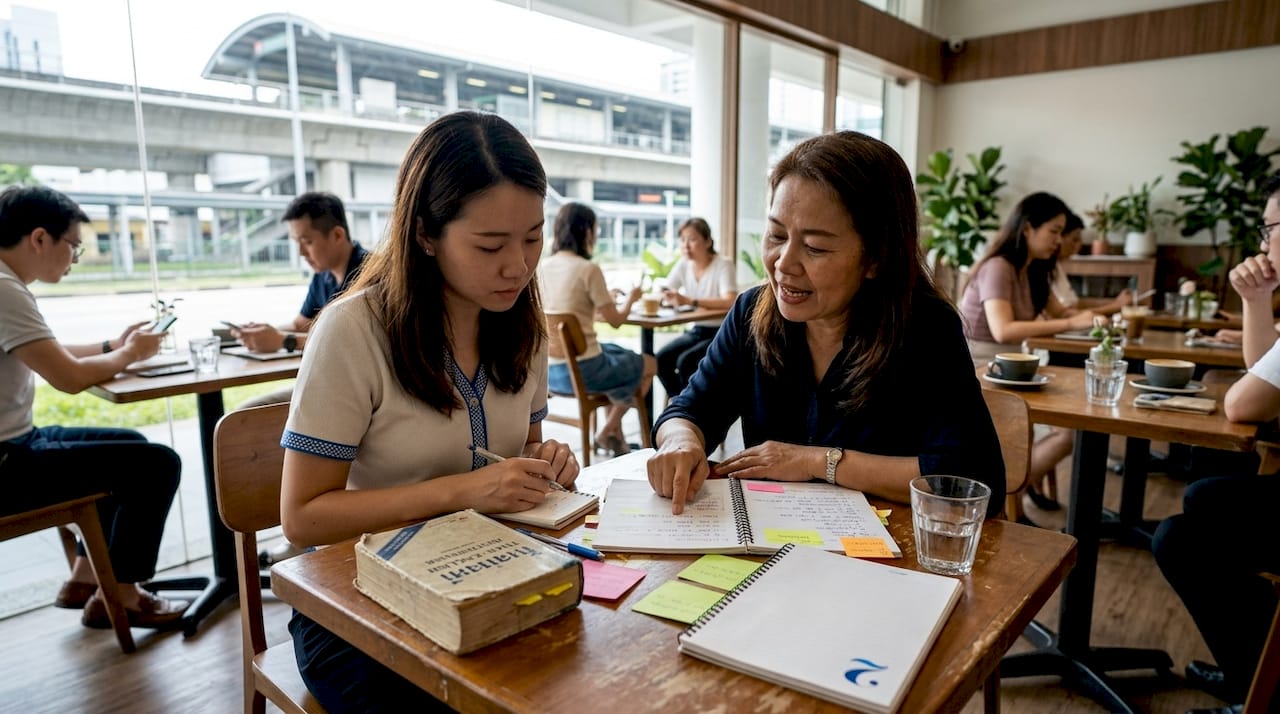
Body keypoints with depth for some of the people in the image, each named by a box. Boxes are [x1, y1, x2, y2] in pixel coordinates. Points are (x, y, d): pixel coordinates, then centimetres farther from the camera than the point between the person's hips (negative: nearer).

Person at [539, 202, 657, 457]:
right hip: (581, 369, -7)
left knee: (617, 352, 34)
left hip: (550, 370, 7)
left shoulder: (544, 268, 4)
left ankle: (614, 436, 33)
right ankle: (607, 431, 21)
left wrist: (606, 300, 24)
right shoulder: (589, 269, -16)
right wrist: (630, 298, 12)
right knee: (650, 364, 18)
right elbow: (615, 320, -8)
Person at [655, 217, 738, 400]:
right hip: (696, 330, 6)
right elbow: (664, 295, 1)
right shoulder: (683, 265, 4)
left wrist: (689, 301, -37)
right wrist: (664, 297, -25)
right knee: (661, 359, -17)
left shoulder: (723, 265, -14)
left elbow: (730, 302, -28)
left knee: (685, 362, -27)